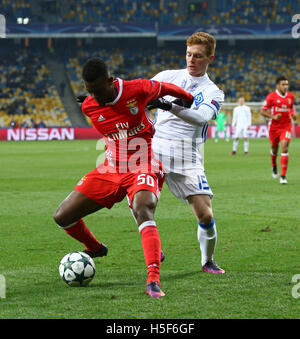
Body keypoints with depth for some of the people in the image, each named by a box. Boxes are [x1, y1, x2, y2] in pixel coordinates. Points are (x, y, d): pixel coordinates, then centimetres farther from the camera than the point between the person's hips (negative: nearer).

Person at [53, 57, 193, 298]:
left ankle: (154, 280, -44)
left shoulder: (138, 90, -15)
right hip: (109, 171, 5)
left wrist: (191, 100, 24)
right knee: (62, 217, -2)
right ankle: (94, 249, 29)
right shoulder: (89, 107, -4)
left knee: (143, 211, -36)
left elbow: (166, 89, 6)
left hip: (142, 170, -5)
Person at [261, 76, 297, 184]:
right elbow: (263, 111, -5)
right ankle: (274, 166, 48)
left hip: (286, 126, 1)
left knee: (284, 148, -15)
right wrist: (273, 116, -20)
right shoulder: (271, 96, -9)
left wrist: (293, 114, 1)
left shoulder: (290, 96, 3)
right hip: (274, 126, -1)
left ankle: (283, 176, -14)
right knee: (274, 148, 14)